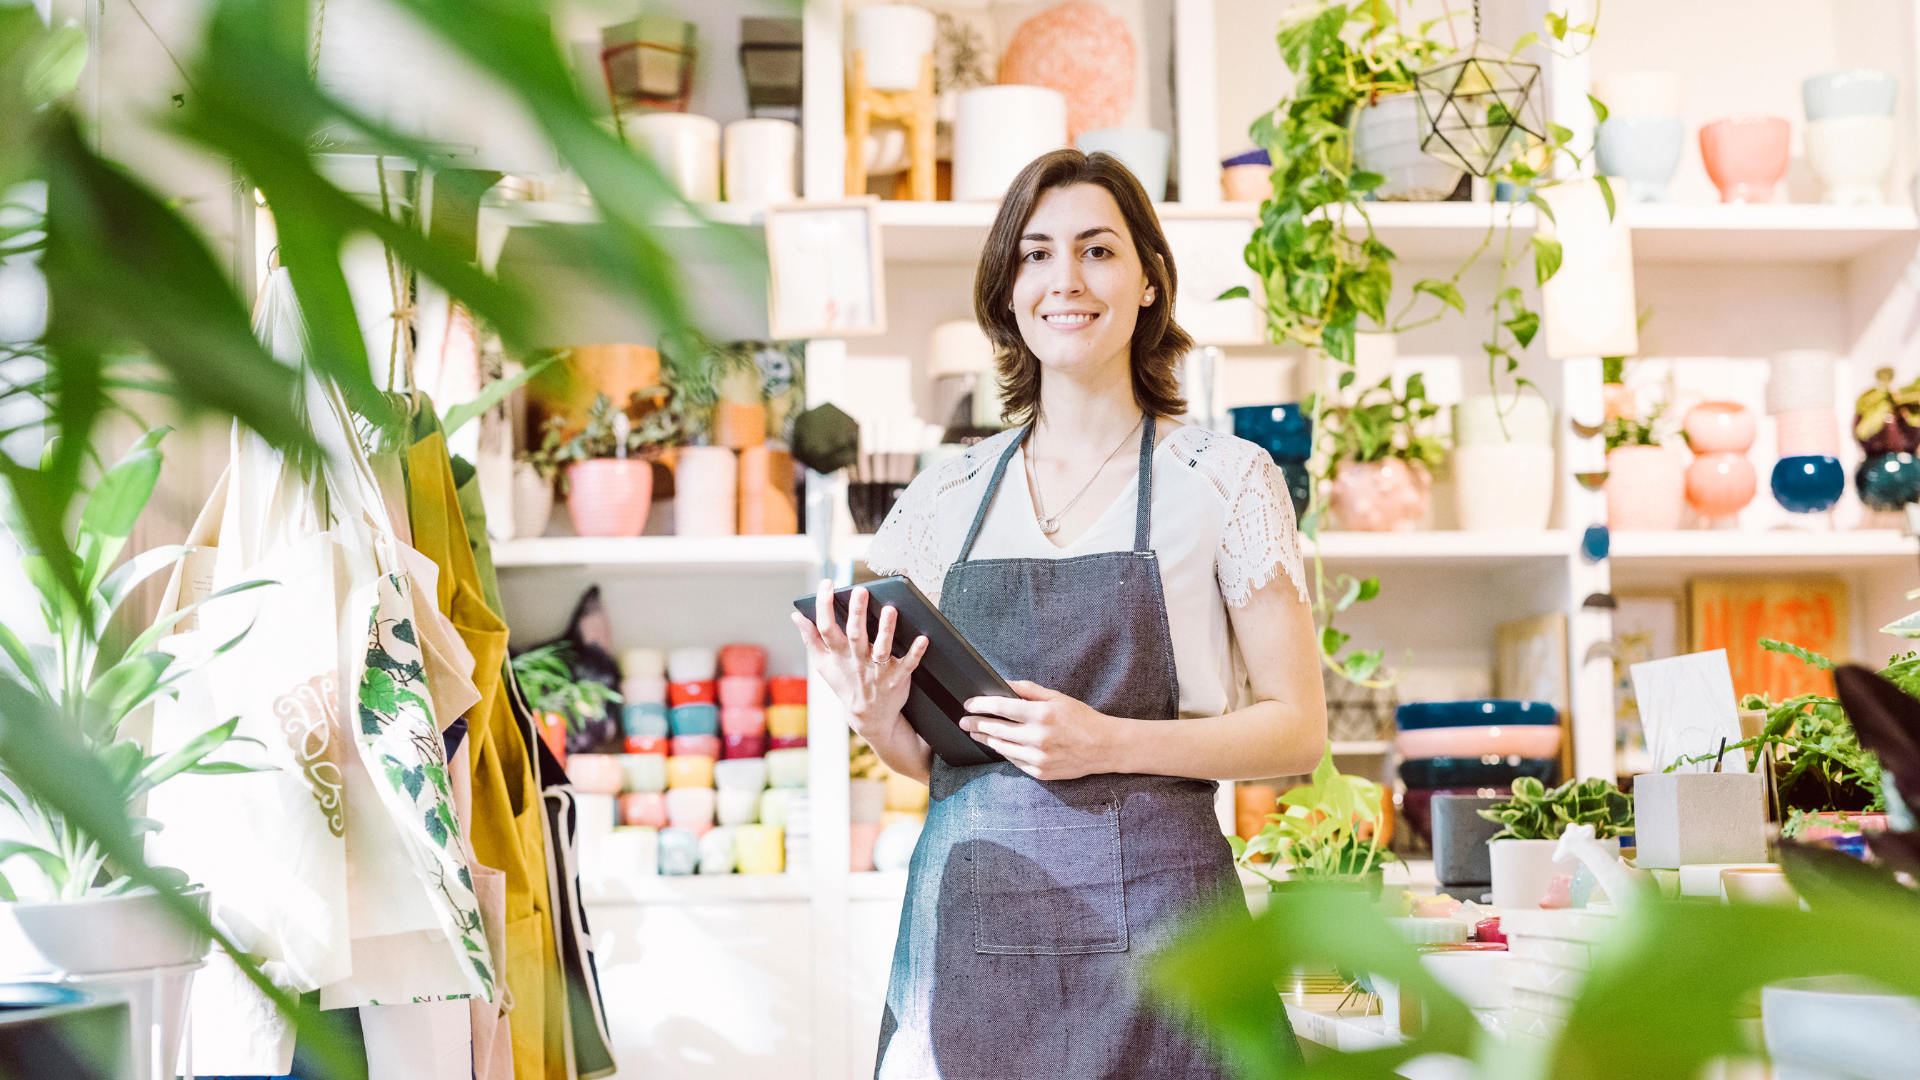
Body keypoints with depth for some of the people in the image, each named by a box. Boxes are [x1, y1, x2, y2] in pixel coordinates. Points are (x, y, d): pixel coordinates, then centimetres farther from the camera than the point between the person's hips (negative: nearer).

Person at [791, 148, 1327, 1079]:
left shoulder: (1223, 479, 0)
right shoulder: (946, 497, 10)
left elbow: (1297, 729, -2)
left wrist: (1106, 741, -15)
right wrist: (875, 714, -7)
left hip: (1149, 906, -3)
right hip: (968, 918, 3)